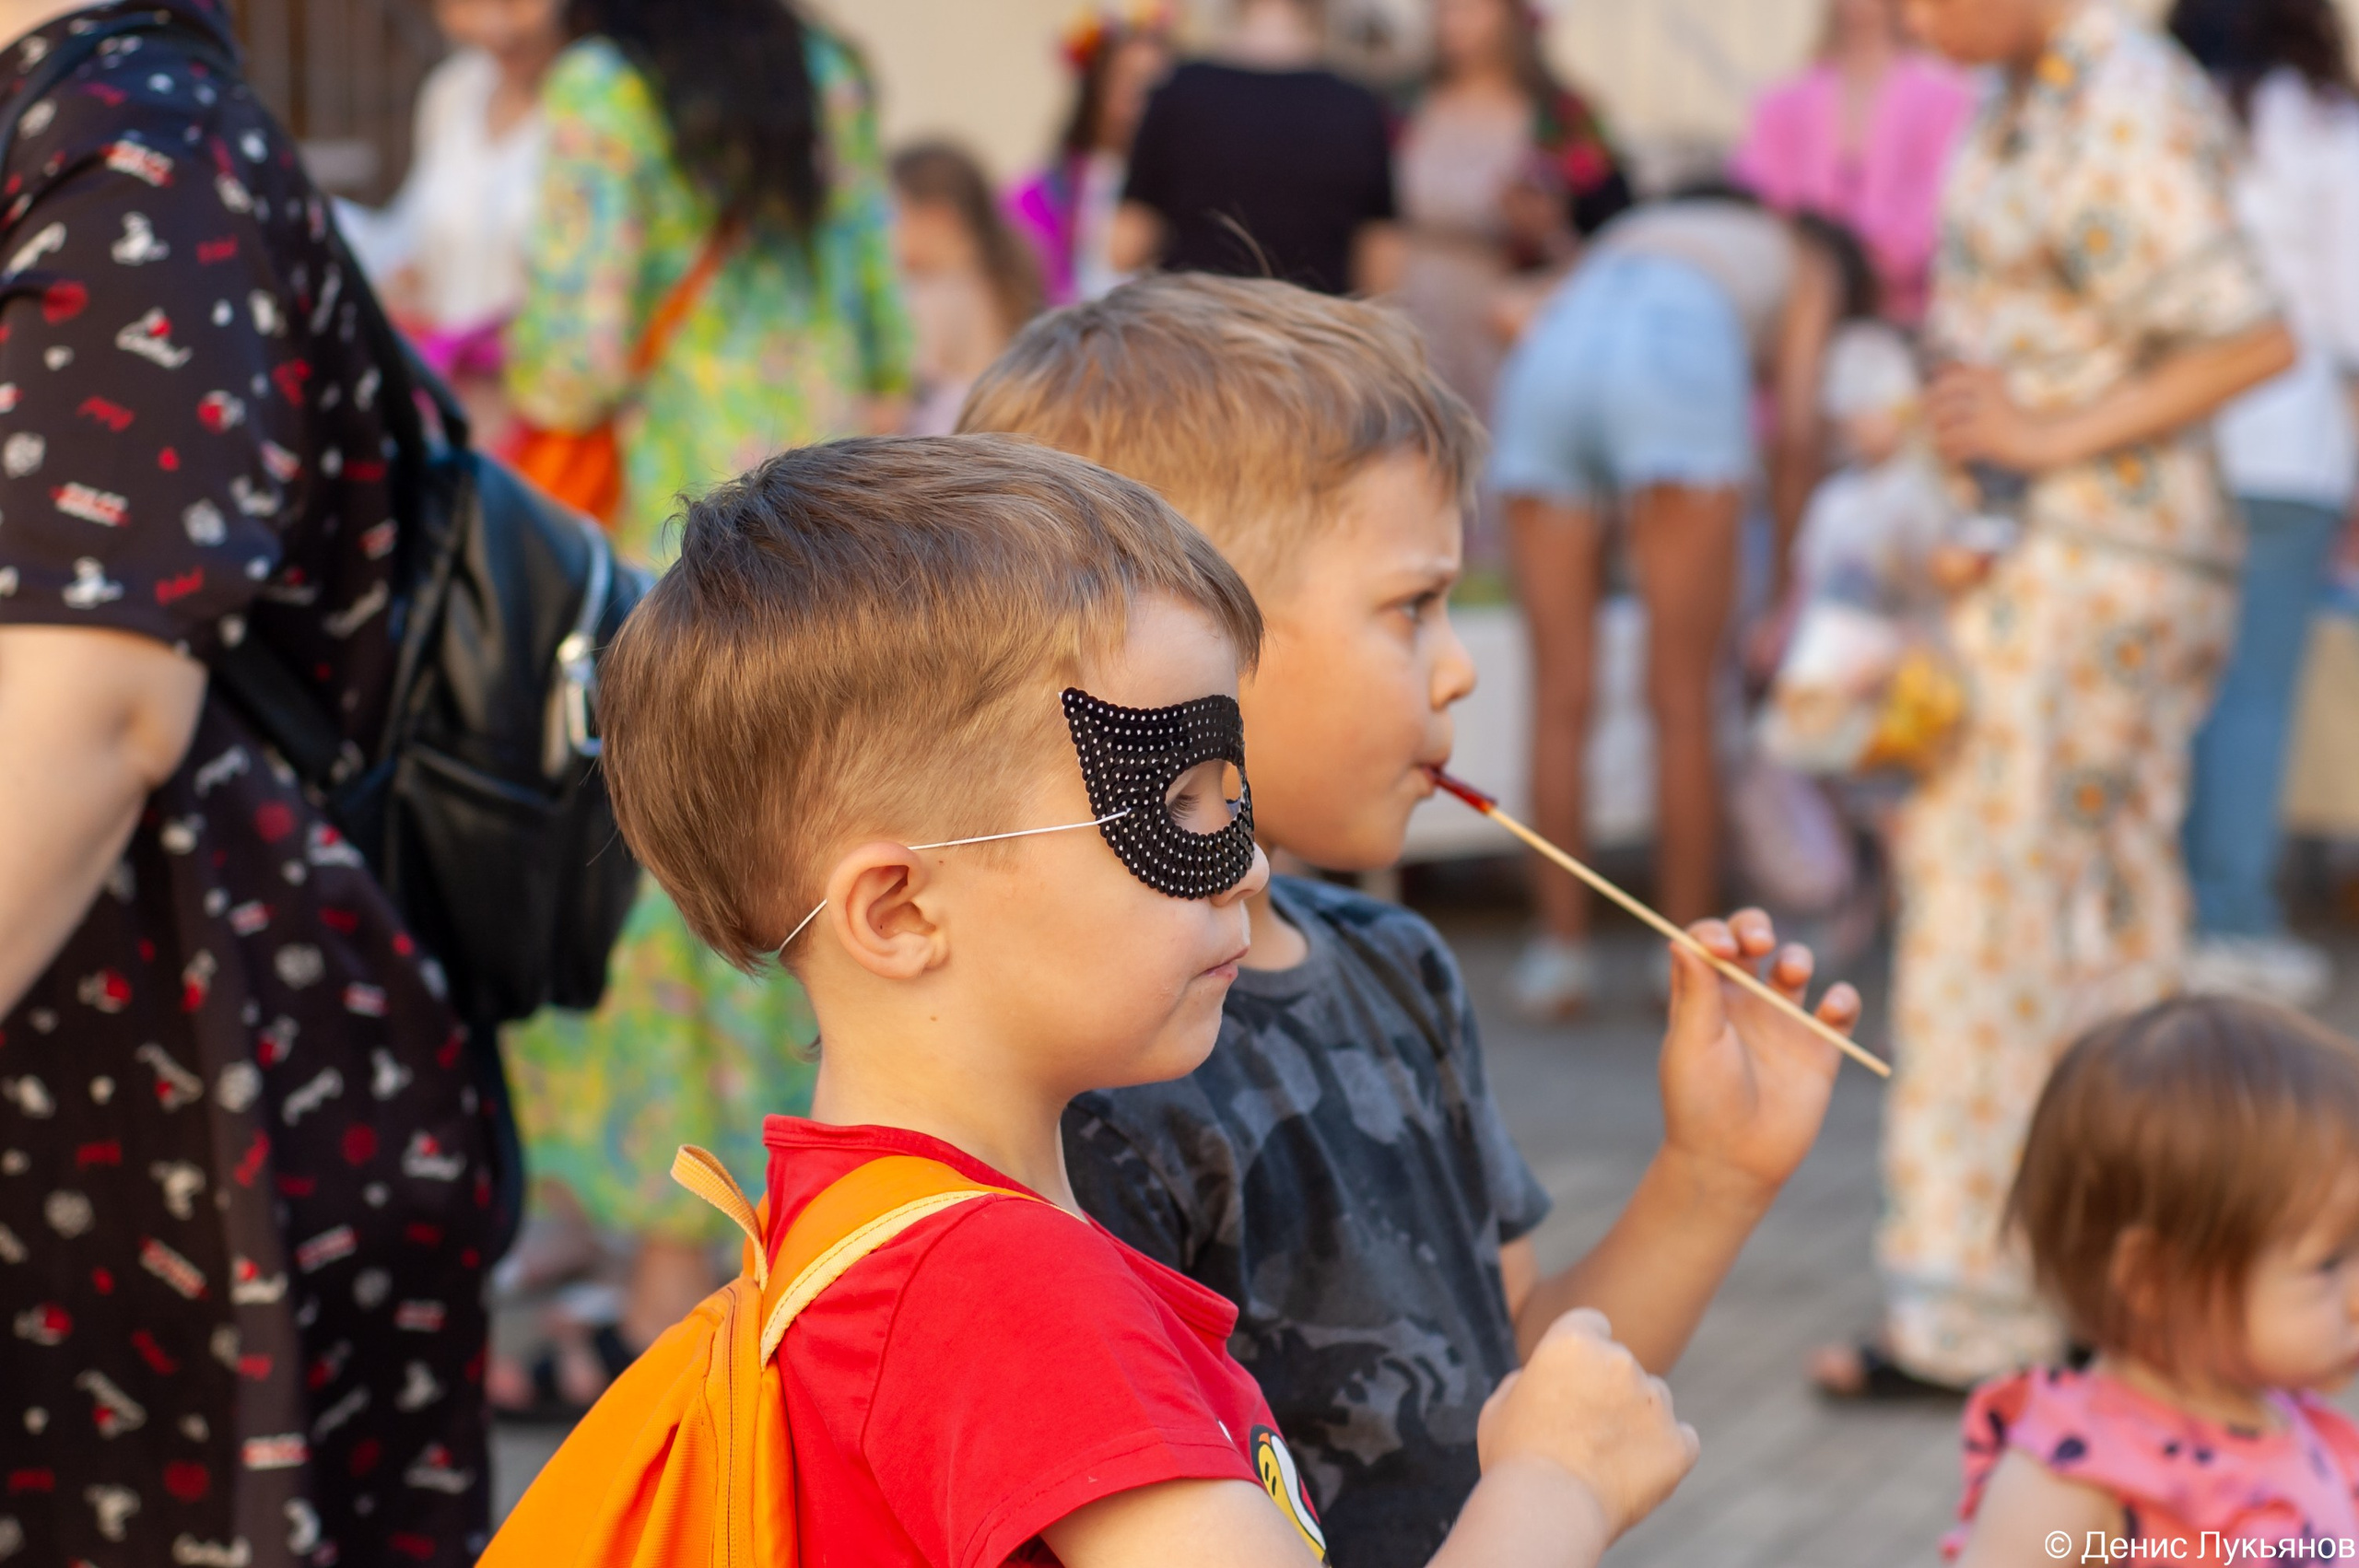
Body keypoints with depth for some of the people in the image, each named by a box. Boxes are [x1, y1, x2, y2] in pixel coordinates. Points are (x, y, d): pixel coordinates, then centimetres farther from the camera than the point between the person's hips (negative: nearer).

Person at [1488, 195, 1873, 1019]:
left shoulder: (1632, 233, 42)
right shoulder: (1809, 266, 31)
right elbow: (1795, 432, 16)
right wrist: (1786, 588, 23)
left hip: (1547, 359, 4)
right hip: (1676, 361, -3)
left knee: (1560, 695, 8)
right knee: (1683, 700, 4)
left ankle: (1561, 946, 11)